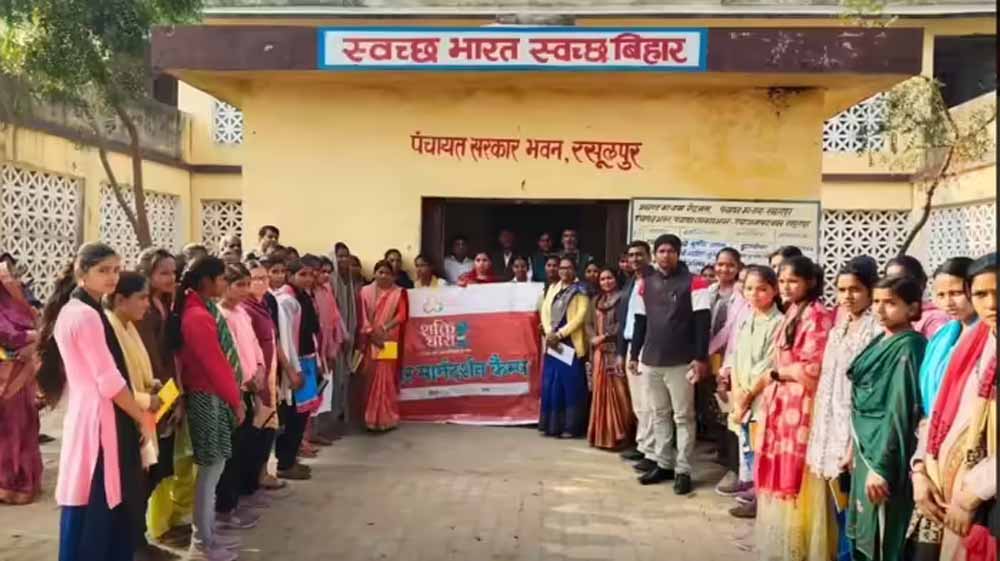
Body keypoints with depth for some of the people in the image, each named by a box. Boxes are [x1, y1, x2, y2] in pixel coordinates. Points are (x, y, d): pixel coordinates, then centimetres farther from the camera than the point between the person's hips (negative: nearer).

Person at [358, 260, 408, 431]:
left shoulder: (398, 292, 5)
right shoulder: (366, 291, 7)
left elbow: (402, 315, -5)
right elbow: (363, 317, 1)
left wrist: (385, 328, -17)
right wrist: (372, 334, -11)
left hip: (390, 341, -1)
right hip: (371, 341, 1)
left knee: (388, 378, -1)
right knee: (371, 379, 4)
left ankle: (387, 418, 5)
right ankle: (371, 418, 10)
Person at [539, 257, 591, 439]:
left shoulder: (581, 291, -1)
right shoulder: (552, 289, 16)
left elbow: (580, 316, -11)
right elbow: (545, 311, 8)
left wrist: (560, 334, -16)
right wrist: (549, 333, -9)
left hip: (571, 343, -5)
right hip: (552, 343, 5)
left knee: (571, 385, -4)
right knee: (551, 385, 5)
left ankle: (571, 426, 0)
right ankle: (551, 424, 12)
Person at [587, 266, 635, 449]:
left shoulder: (621, 298, -4)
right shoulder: (598, 301, 18)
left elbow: (622, 324, -13)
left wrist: (604, 337, -12)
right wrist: (593, 340, 8)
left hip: (615, 350, -7)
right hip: (599, 351, 7)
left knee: (616, 392, -8)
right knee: (600, 391, 8)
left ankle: (618, 434, -2)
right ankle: (602, 434, 14)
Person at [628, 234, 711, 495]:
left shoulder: (693, 282, -5)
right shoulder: (646, 283, 10)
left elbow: (702, 321, -8)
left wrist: (700, 358, -14)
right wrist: (634, 354, 13)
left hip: (681, 362, -5)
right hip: (650, 360, 5)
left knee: (683, 417, 1)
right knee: (659, 414, 12)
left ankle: (683, 470, 7)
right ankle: (663, 464, 22)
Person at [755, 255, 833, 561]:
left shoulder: (818, 315, -12)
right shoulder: (792, 313, 15)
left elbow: (812, 369, -20)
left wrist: (777, 372, -6)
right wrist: (769, 396, 10)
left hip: (800, 407, -9)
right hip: (779, 404, 9)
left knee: (795, 478, 0)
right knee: (778, 476, 14)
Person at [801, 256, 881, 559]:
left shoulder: (878, 329, -11)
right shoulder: (838, 328, 13)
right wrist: (818, 434, 12)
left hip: (854, 435, -7)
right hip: (828, 431, 7)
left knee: (849, 511, 0)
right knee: (827, 510, 13)